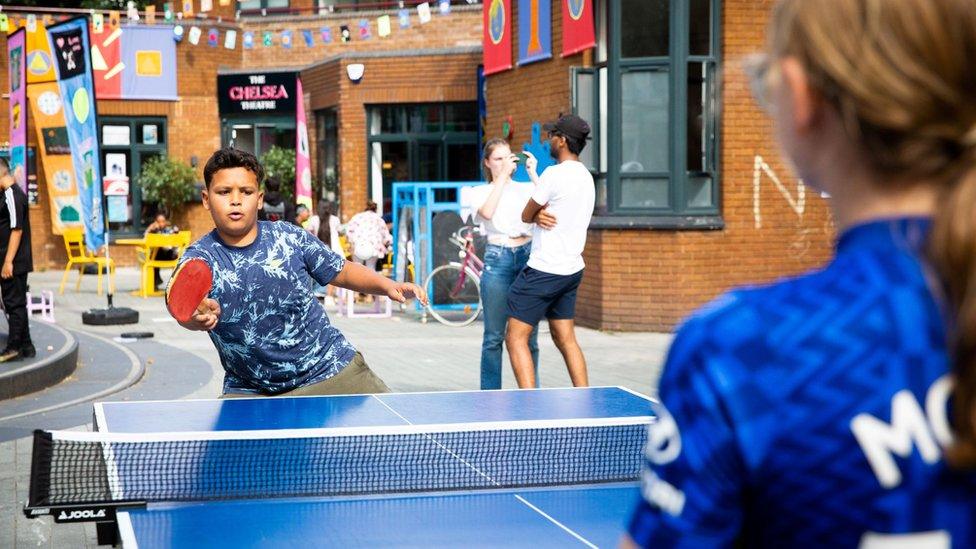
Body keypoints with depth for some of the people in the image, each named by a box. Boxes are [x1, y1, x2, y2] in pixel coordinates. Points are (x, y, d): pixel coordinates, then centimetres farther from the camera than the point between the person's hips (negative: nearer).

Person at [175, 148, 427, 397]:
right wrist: (197, 317, -54)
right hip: (250, 392, 0)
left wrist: (388, 285, -10)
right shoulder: (199, 257, -11)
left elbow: (342, 271, 7)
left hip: (331, 371, 1)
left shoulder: (290, 237, -6)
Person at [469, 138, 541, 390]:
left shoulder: (525, 189, 14)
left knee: (529, 334, 2)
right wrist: (503, 176, -10)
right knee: (494, 336, -1)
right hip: (497, 258, -2)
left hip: (528, 256, 2)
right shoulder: (480, 192, 10)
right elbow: (487, 212, -12)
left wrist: (533, 173, -6)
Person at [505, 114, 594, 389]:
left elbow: (526, 215, -5)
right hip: (572, 270, 9)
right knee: (566, 339, 15)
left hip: (543, 271, -9)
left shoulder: (555, 173, -16)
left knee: (516, 338, -5)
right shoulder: (586, 176, 11)